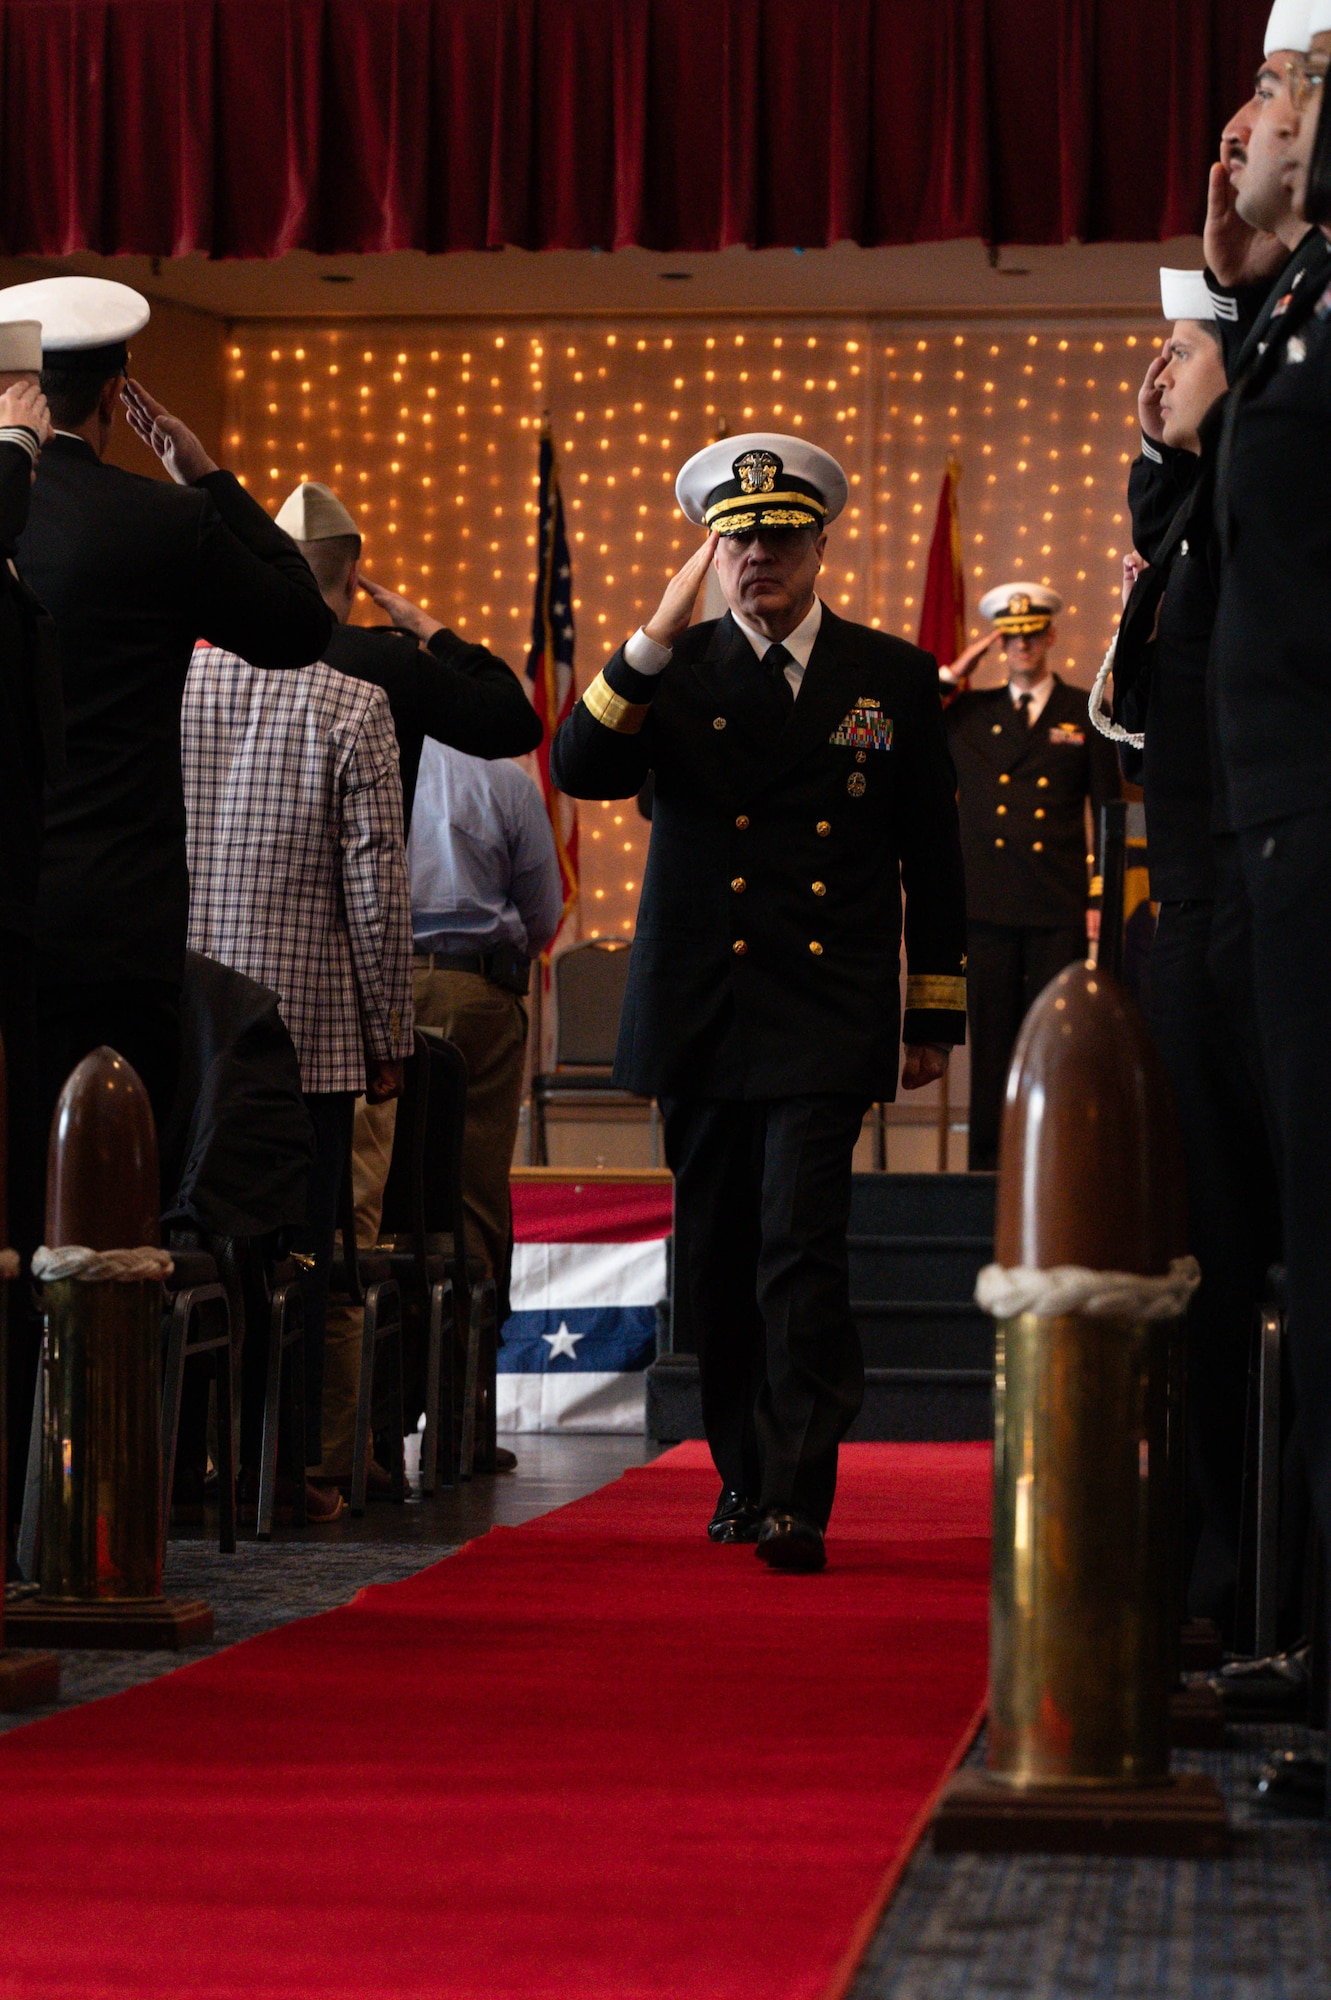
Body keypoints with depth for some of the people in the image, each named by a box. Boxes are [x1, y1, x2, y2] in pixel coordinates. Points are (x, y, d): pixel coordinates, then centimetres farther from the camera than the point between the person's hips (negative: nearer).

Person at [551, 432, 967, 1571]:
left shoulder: (895, 679, 7)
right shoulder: (672, 672, 7)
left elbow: (933, 863, 12)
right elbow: (580, 773, -11)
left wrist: (936, 1017, 10)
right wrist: (657, 638, -19)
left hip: (827, 1025, -2)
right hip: (700, 1020, 2)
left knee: (801, 1248, -15)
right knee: (717, 1263, 8)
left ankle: (798, 1499, -15)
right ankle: (744, 1471, 25)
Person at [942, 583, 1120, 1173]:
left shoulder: (1086, 715, 9)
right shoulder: (968, 714, 15)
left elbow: (1108, 811, 8)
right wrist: (951, 679, 8)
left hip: (1059, 909, -2)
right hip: (989, 906, 2)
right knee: (993, 1043, 1)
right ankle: (987, 1165, 2)